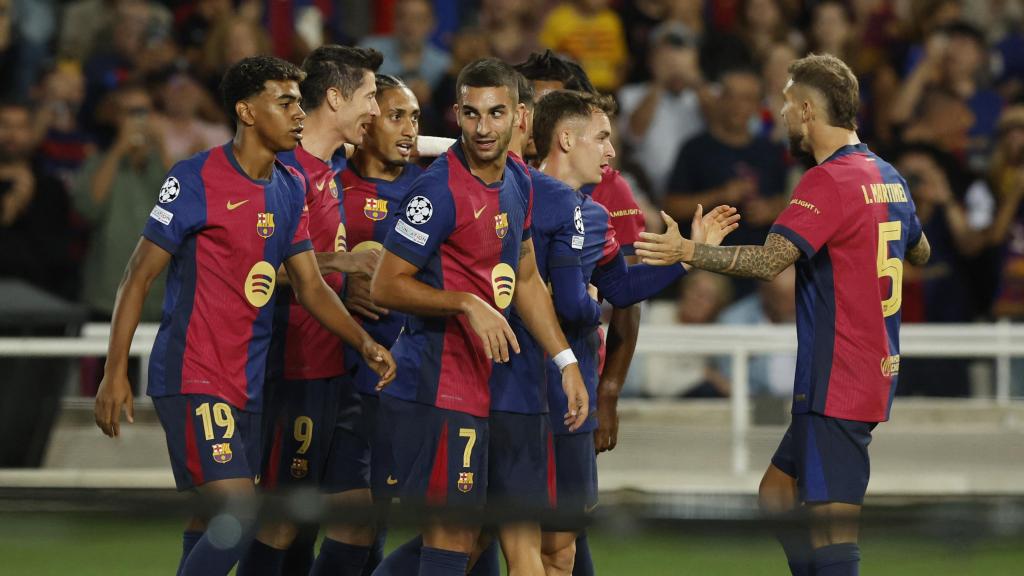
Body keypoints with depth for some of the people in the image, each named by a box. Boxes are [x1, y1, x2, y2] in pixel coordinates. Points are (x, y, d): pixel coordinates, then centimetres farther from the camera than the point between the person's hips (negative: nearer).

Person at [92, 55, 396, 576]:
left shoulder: (289, 189, 11)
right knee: (239, 516, -19)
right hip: (192, 377, -8)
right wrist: (115, 372, -12)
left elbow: (310, 285, 15)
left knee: (207, 528, 8)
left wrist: (363, 343, -2)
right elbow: (138, 276, -8)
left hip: (247, 385, 8)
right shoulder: (196, 180, -10)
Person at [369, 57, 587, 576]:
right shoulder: (440, 190, -16)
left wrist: (566, 363, 18)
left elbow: (525, 279, 22)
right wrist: (469, 304, -23)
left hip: (475, 387, 9)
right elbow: (385, 285, -15)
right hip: (437, 390, -9)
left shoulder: (517, 182, 10)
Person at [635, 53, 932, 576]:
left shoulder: (829, 180, -16)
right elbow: (920, 253, 31)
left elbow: (771, 261, -27)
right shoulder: (888, 177, 12)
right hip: (874, 373, 10)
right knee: (777, 492, 18)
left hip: (837, 385, -10)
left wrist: (687, 252, -29)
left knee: (831, 519, -10)